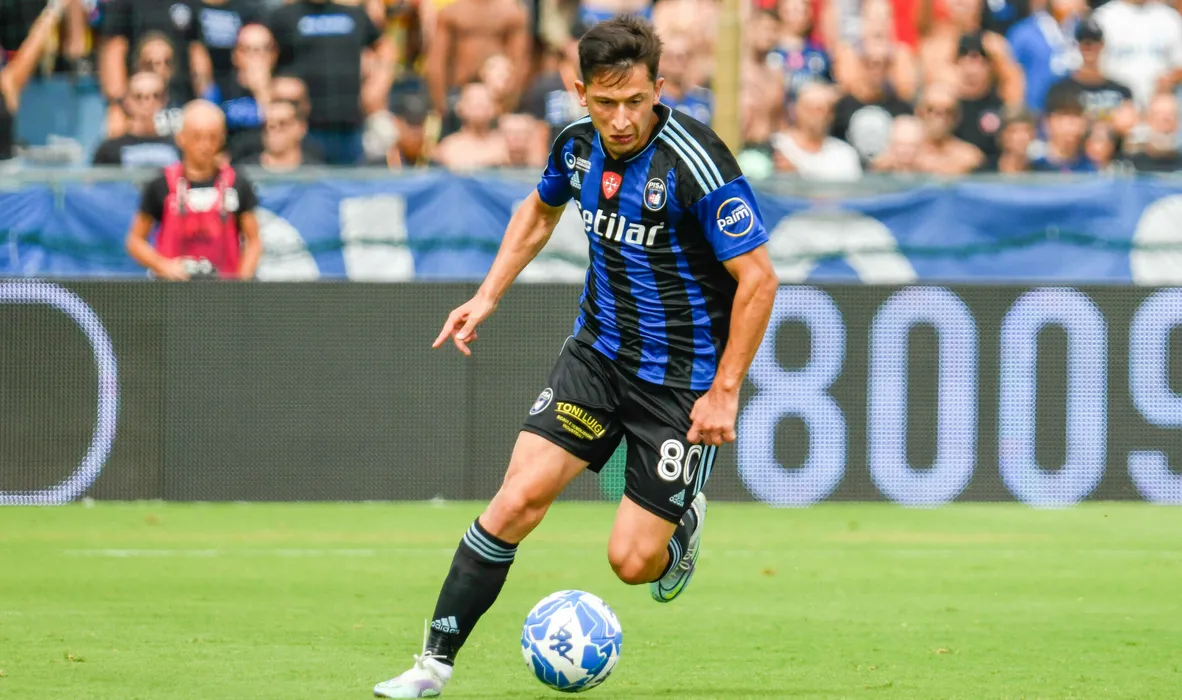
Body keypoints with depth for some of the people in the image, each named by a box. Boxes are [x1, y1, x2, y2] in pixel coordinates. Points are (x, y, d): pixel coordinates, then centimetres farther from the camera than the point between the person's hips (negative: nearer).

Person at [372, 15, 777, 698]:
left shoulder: (697, 165, -24)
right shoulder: (579, 144, -3)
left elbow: (758, 278, -18)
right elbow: (540, 211, 21)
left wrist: (725, 391, -17)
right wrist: (488, 297, 14)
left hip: (682, 381, -5)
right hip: (597, 353, 5)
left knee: (633, 561, -4)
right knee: (520, 496, -11)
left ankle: (684, 521, 33)